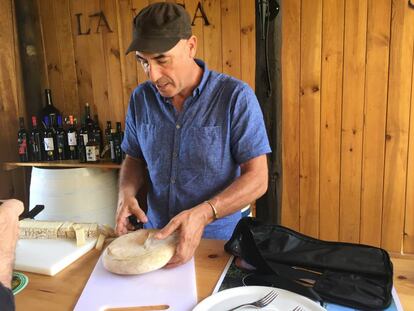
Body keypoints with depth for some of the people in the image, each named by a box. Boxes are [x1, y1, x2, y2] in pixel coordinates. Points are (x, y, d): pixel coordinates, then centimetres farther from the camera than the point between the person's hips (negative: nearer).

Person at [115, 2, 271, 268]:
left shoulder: (236, 96, -14)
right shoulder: (141, 98, 0)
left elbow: (257, 179, -14)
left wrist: (203, 214, -27)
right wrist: (127, 192, -8)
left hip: (219, 240, -3)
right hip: (155, 235, 4)